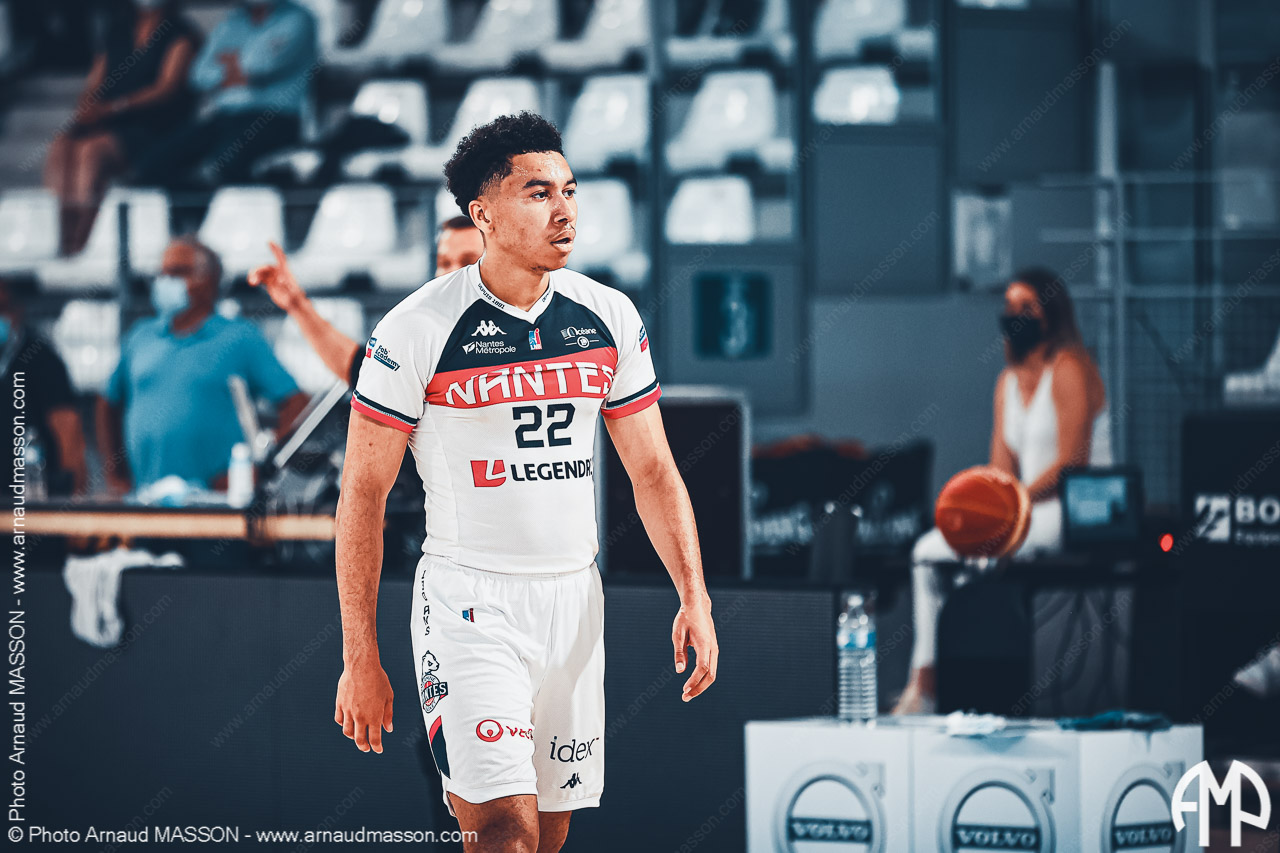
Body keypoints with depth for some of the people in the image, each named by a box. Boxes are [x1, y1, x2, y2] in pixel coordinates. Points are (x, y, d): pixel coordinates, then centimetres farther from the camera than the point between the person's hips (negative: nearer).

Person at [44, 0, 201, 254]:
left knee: (93, 149, -32)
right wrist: (85, 112, -5)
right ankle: (64, 245, -33)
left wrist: (112, 108, -18)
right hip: (105, 126, 5)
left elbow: (167, 88, -9)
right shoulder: (117, 29, 21)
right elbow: (94, 85, 18)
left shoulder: (180, 32, 2)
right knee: (61, 147, -24)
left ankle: (76, 247, -34)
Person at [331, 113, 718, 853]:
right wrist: (360, 659, -9)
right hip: (469, 600, -5)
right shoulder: (420, 329, -10)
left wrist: (694, 597, -1)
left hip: (574, 598, 5)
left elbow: (653, 470, 11)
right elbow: (364, 492, -7)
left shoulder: (610, 318, 4)